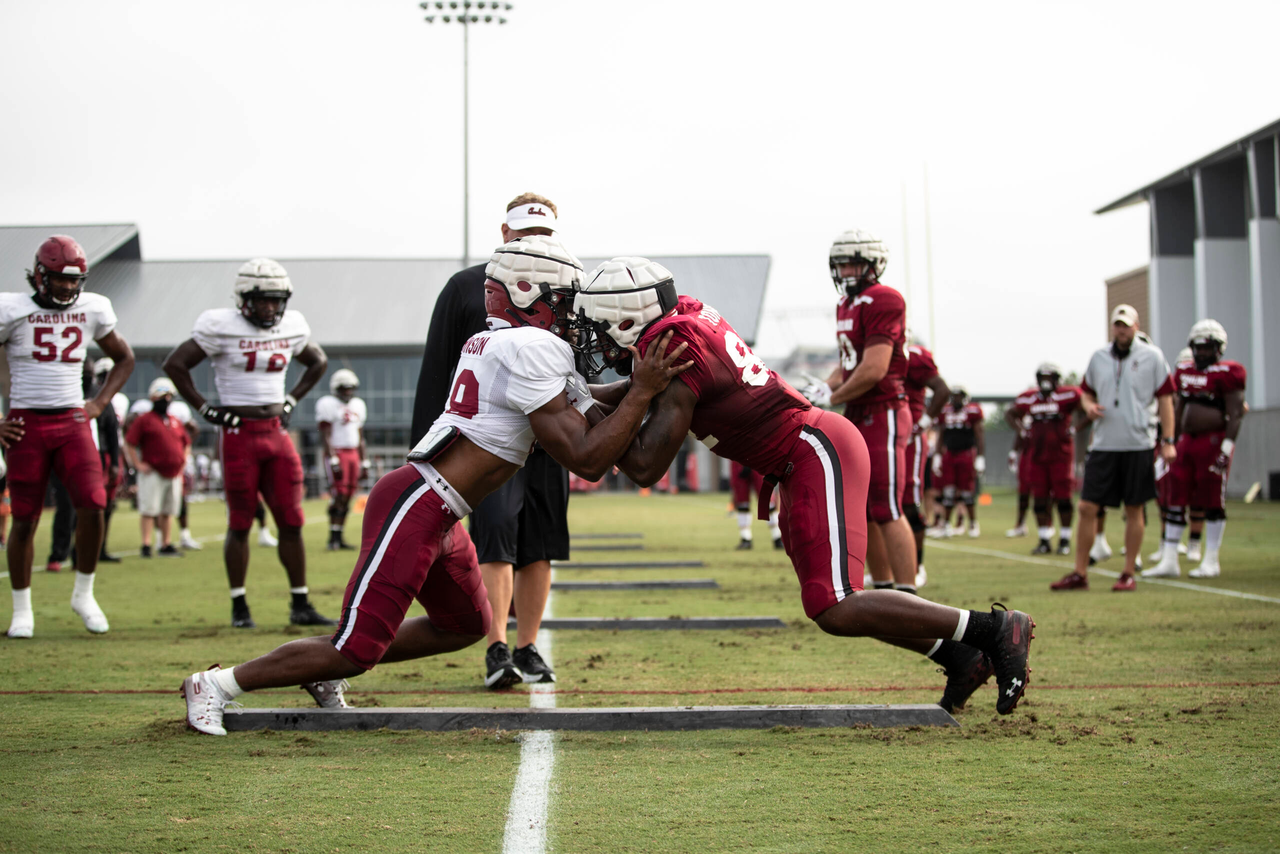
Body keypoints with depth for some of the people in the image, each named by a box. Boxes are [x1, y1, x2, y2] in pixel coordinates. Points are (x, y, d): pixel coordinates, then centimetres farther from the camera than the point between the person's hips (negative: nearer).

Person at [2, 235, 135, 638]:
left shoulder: (92, 310, 6)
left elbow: (124, 359, 21)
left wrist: (100, 403, 8)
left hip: (72, 423, 2)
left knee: (93, 504, -14)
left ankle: (83, 594, 5)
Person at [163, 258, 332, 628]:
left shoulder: (291, 327, 7)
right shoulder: (222, 327, -8)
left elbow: (318, 362, 25)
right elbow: (174, 364, -6)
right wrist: (205, 408, -6)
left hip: (276, 431, 5)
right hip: (239, 434, -5)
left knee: (291, 522, 3)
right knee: (240, 524, 1)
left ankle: (301, 605, 10)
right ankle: (239, 607, 11)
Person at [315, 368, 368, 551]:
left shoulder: (358, 405, 16)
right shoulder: (328, 404, -8)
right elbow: (326, 436, -12)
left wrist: (363, 462, 17)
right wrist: (333, 460, -19)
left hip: (353, 453, 7)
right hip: (337, 453, -7)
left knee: (347, 498, 5)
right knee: (339, 496, -13)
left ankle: (339, 537, 8)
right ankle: (333, 538, -11)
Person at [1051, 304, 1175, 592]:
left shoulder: (1152, 357, 0)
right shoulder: (1099, 357, 9)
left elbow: (1165, 399, 0)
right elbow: (1086, 391, 20)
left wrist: (1168, 441, -4)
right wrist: (1088, 406, -4)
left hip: (1137, 445, -3)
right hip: (1103, 445, 3)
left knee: (1134, 510, 5)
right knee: (1087, 508, -1)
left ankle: (1128, 574, 13)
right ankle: (1079, 573, 6)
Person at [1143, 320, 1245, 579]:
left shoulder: (1226, 374, -8)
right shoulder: (1185, 372, 12)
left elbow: (1235, 414, -12)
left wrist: (1227, 446, -18)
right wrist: (1173, 441, 19)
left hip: (1213, 441, -7)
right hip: (1187, 441, 7)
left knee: (1212, 503, 0)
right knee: (1175, 500, 5)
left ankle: (1211, 562, 9)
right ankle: (1169, 561, 9)